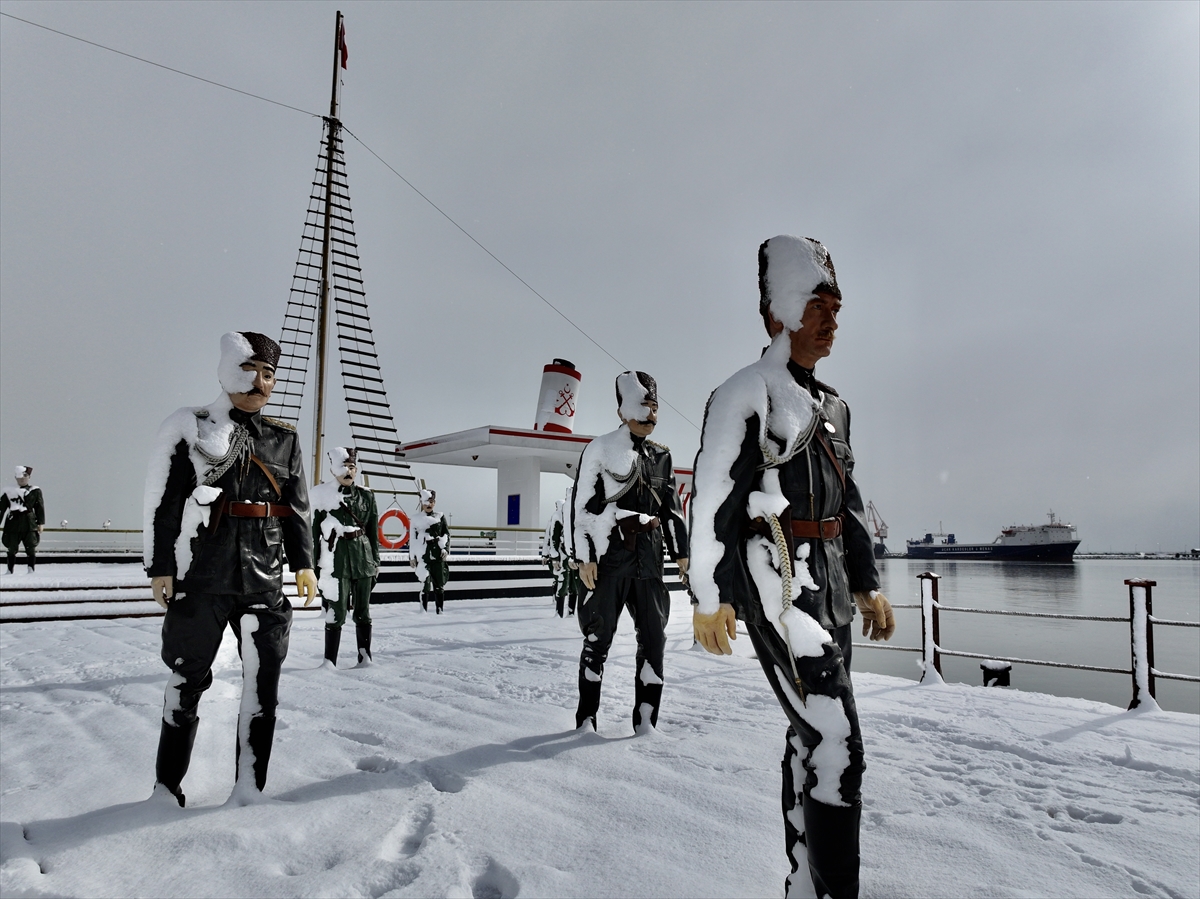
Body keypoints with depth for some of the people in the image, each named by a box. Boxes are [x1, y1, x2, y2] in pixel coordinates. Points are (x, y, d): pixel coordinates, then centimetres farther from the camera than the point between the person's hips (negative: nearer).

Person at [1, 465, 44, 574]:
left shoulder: (35, 491, 7)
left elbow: (40, 508, 6)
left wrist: (41, 523, 0)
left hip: (29, 524, -1)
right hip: (13, 523, 1)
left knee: (31, 548, -4)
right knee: (12, 549, 6)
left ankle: (31, 570, -1)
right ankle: (10, 570, 16)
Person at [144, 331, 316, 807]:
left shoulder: (284, 439, 12)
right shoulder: (193, 428, 3)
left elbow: (296, 508, 13)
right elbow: (164, 502, 0)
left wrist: (303, 562, 5)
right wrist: (160, 566, -4)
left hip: (264, 577, 3)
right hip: (200, 576, -2)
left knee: (263, 679, 0)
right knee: (189, 677, 8)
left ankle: (249, 787, 9)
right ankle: (167, 784, 25)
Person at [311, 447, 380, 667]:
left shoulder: (366, 496, 9)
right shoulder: (322, 495, -1)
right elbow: (312, 531, 0)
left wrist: (376, 561, 11)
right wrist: (312, 563, -2)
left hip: (363, 559, 3)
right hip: (334, 560, -3)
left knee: (363, 612, 9)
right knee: (336, 613, -5)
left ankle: (365, 658, 18)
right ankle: (330, 661, 6)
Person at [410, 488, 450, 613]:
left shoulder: (440, 517, 8)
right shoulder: (416, 519, 5)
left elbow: (446, 534, 9)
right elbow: (412, 538, 5)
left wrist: (446, 549, -4)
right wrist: (411, 556, 3)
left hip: (438, 555, 2)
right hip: (423, 556, -2)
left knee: (439, 583, 4)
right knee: (425, 583, -6)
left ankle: (439, 610, 12)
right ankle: (423, 610, 2)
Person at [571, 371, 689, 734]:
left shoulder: (661, 456, 16)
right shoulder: (600, 449, 0)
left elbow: (672, 507, 19)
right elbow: (582, 505, -4)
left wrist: (681, 551, 12)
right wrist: (584, 557, -9)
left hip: (648, 557, 5)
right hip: (609, 554, -5)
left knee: (654, 636, 4)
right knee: (599, 636, 2)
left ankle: (646, 719, 14)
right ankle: (587, 717, 15)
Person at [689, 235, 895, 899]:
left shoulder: (832, 405, 17)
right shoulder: (747, 392, -8)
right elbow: (712, 497, -12)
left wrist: (866, 584, 18)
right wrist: (710, 596, -13)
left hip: (829, 578, 9)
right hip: (775, 580, -9)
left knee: (810, 735, 14)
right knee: (837, 741, -11)